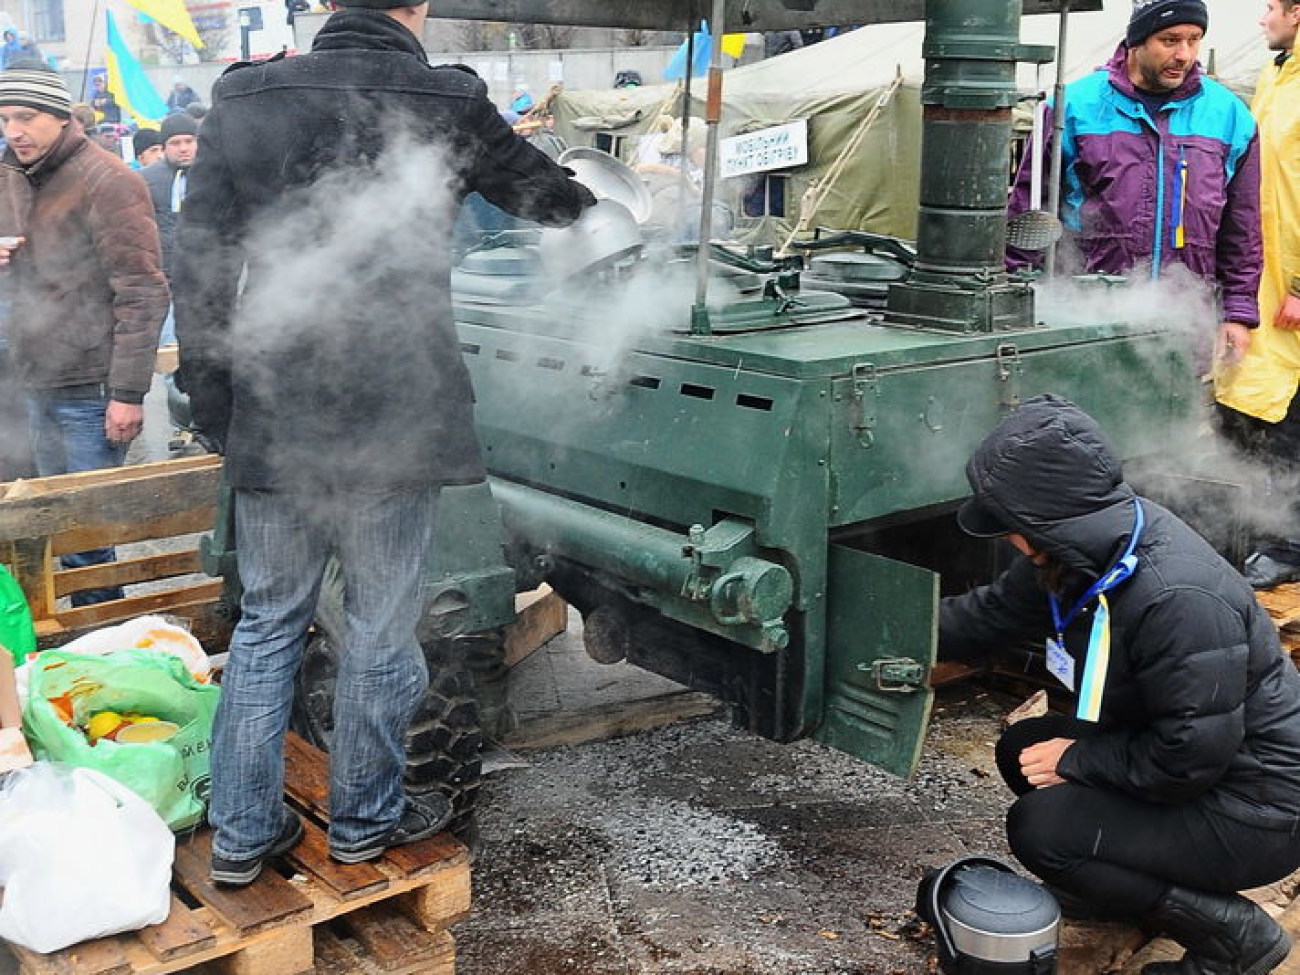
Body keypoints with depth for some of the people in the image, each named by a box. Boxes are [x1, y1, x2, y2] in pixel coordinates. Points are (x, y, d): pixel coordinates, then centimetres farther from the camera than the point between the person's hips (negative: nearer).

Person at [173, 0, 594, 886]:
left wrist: (214, 406, 8)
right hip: (394, 420, -3)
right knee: (382, 631, 12)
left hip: (273, 423, 3)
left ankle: (242, 832, 23)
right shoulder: (447, 104, -5)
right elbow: (550, 196, 11)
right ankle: (366, 820, 28)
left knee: (268, 623, 16)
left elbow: (198, 273, 0)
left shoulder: (244, 102, 2)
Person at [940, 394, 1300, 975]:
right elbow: (991, 613, 9)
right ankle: (1135, 885, 19)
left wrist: (1076, 760, -15)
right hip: (1195, 761, 9)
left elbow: (1189, 758, -28)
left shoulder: (1177, 600, -33)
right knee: (1022, 750, 7)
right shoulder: (1089, 550, -5)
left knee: (1039, 828, -17)